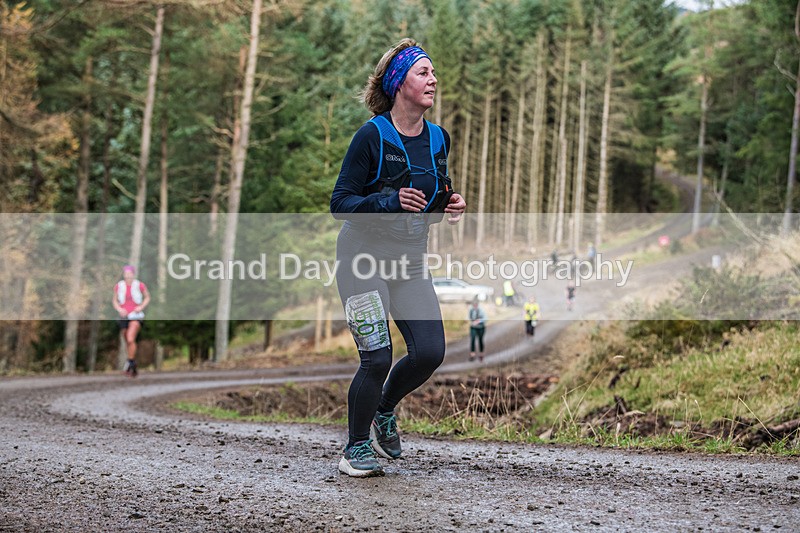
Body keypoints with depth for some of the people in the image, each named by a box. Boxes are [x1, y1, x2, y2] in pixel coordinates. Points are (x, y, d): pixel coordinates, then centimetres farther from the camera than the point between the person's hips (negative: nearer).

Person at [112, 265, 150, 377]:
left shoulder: (140, 285, -6)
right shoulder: (118, 286, -1)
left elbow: (147, 297, 10)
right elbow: (115, 300, 13)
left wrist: (141, 307, -6)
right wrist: (119, 309, -6)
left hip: (136, 316, -3)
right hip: (124, 316, 3)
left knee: (130, 339, -24)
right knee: (128, 343, 10)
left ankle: (130, 363, -11)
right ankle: (134, 369, 26)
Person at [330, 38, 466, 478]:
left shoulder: (438, 139, 7)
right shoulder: (372, 137, -12)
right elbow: (339, 201, -13)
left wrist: (449, 207, -3)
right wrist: (389, 202, -28)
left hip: (410, 261, 6)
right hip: (364, 259, -6)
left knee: (430, 352, -6)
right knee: (377, 358, -11)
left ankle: (383, 411, 24)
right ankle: (355, 448, 11)